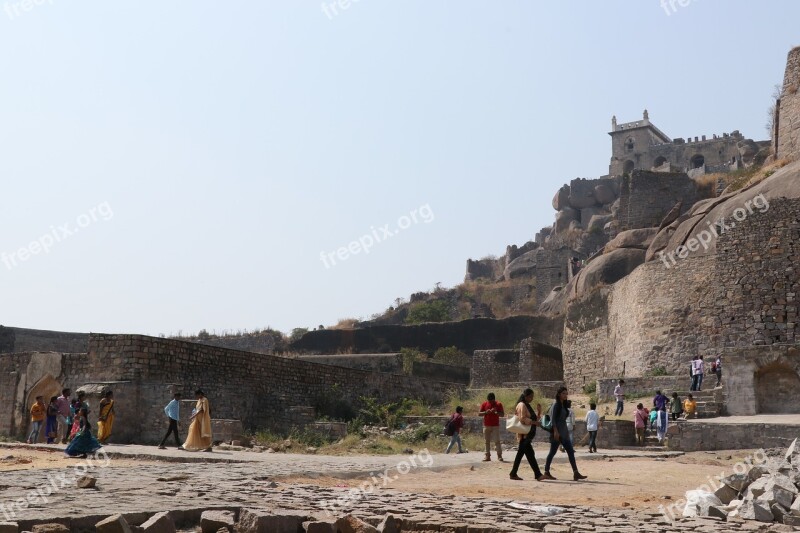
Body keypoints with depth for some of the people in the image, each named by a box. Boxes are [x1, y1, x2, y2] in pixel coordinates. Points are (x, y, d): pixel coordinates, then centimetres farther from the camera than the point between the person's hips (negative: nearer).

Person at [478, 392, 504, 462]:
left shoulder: (498, 404, -1)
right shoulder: (484, 404, 3)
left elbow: (502, 414, -2)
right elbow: (479, 414, 2)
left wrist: (496, 412, -19)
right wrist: (485, 412, -16)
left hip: (496, 426, -2)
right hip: (486, 426, 2)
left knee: (497, 441, -7)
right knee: (487, 441, 4)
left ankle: (499, 456, -5)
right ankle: (488, 456, 8)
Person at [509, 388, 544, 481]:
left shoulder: (527, 406, 19)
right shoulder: (522, 405, -10)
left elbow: (534, 418, 20)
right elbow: (523, 419, -21)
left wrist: (538, 411, 6)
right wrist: (534, 422, -20)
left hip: (527, 435, 10)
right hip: (524, 434, -10)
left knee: (520, 454, 11)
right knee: (530, 454, -11)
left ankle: (513, 474, 15)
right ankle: (538, 474, -13)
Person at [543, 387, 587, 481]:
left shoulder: (564, 405, 15)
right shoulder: (556, 405, -9)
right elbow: (553, 419, -16)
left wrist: (567, 431, 17)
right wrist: (555, 431, -23)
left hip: (564, 432, 9)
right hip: (557, 432, -9)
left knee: (571, 452, 2)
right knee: (552, 452, -3)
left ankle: (576, 473, 0)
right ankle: (546, 472, 4)